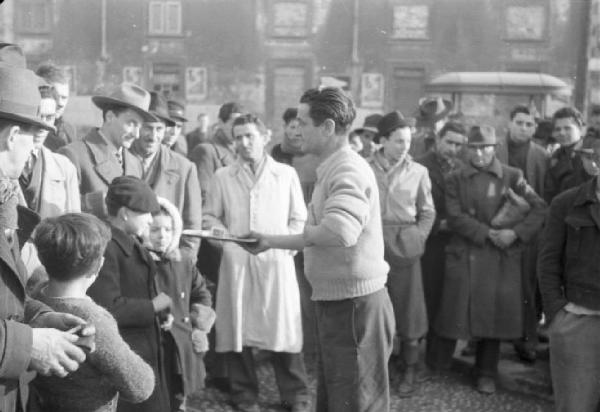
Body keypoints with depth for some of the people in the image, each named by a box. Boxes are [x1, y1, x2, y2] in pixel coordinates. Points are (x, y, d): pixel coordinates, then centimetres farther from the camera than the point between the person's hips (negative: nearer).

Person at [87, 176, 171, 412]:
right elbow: (107, 309, -26)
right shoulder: (105, 248, -19)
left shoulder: (133, 245, 13)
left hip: (147, 353, 10)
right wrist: (152, 307, -16)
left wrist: (161, 312, 6)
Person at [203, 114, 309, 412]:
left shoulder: (286, 174, 5)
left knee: (283, 327, -1)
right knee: (237, 327, 3)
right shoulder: (222, 177, 8)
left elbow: (299, 218, 7)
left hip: (276, 262, -1)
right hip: (236, 261, 1)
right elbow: (210, 216, 12)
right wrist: (224, 235, -6)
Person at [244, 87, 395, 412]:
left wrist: (273, 241, -22)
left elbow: (339, 231, -32)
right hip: (335, 302, 10)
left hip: (354, 304, -10)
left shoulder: (348, 170, -17)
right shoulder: (332, 168, 14)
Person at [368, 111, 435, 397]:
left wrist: (418, 238, -3)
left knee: (407, 308, 6)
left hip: (405, 247, 0)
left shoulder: (418, 172, 1)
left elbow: (428, 212, 7)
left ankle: (409, 371, 16)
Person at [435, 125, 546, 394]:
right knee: (460, 311, 1)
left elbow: (539, 209, 1)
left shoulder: (512, 177, 4)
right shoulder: (456, 180, 4)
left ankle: (486, 374, 19)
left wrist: (516, 233, -13)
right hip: (464, 256, 0)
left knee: (494, 315, 5)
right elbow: (455, 218, -6)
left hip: (502, 257, 1)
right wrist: (487, 234, -15)